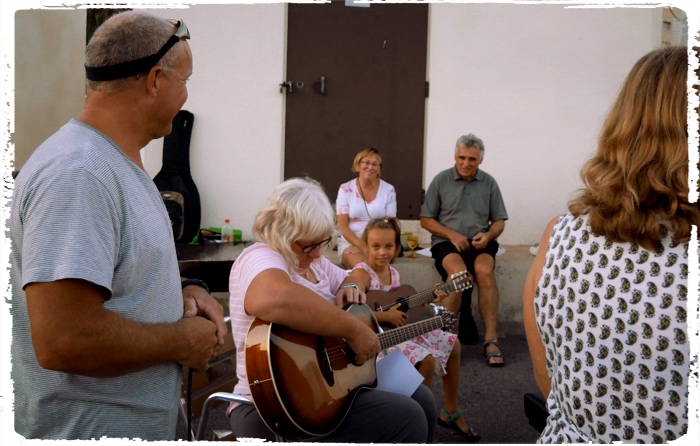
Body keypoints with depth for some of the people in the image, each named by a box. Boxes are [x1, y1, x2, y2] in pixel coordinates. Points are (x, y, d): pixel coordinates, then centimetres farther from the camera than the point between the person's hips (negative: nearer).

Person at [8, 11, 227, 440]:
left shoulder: (122, 163, 7)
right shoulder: (76, 174, -25)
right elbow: (63, 341, -31)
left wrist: (183, 290, -1)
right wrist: (184, 340, -18)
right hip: (91, 428, -9)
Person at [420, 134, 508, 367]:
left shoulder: (489, 183, 10)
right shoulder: (441, 180, 4)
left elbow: (499, 221, 12)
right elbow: (426, 220, 4)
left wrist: (488, 235, -11)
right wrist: (452, 234, -11)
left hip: (480, 243, 2)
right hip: (446, 242, -1)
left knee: (484, 270, -32)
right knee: (458, 272, -35)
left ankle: (491, 341, -32)